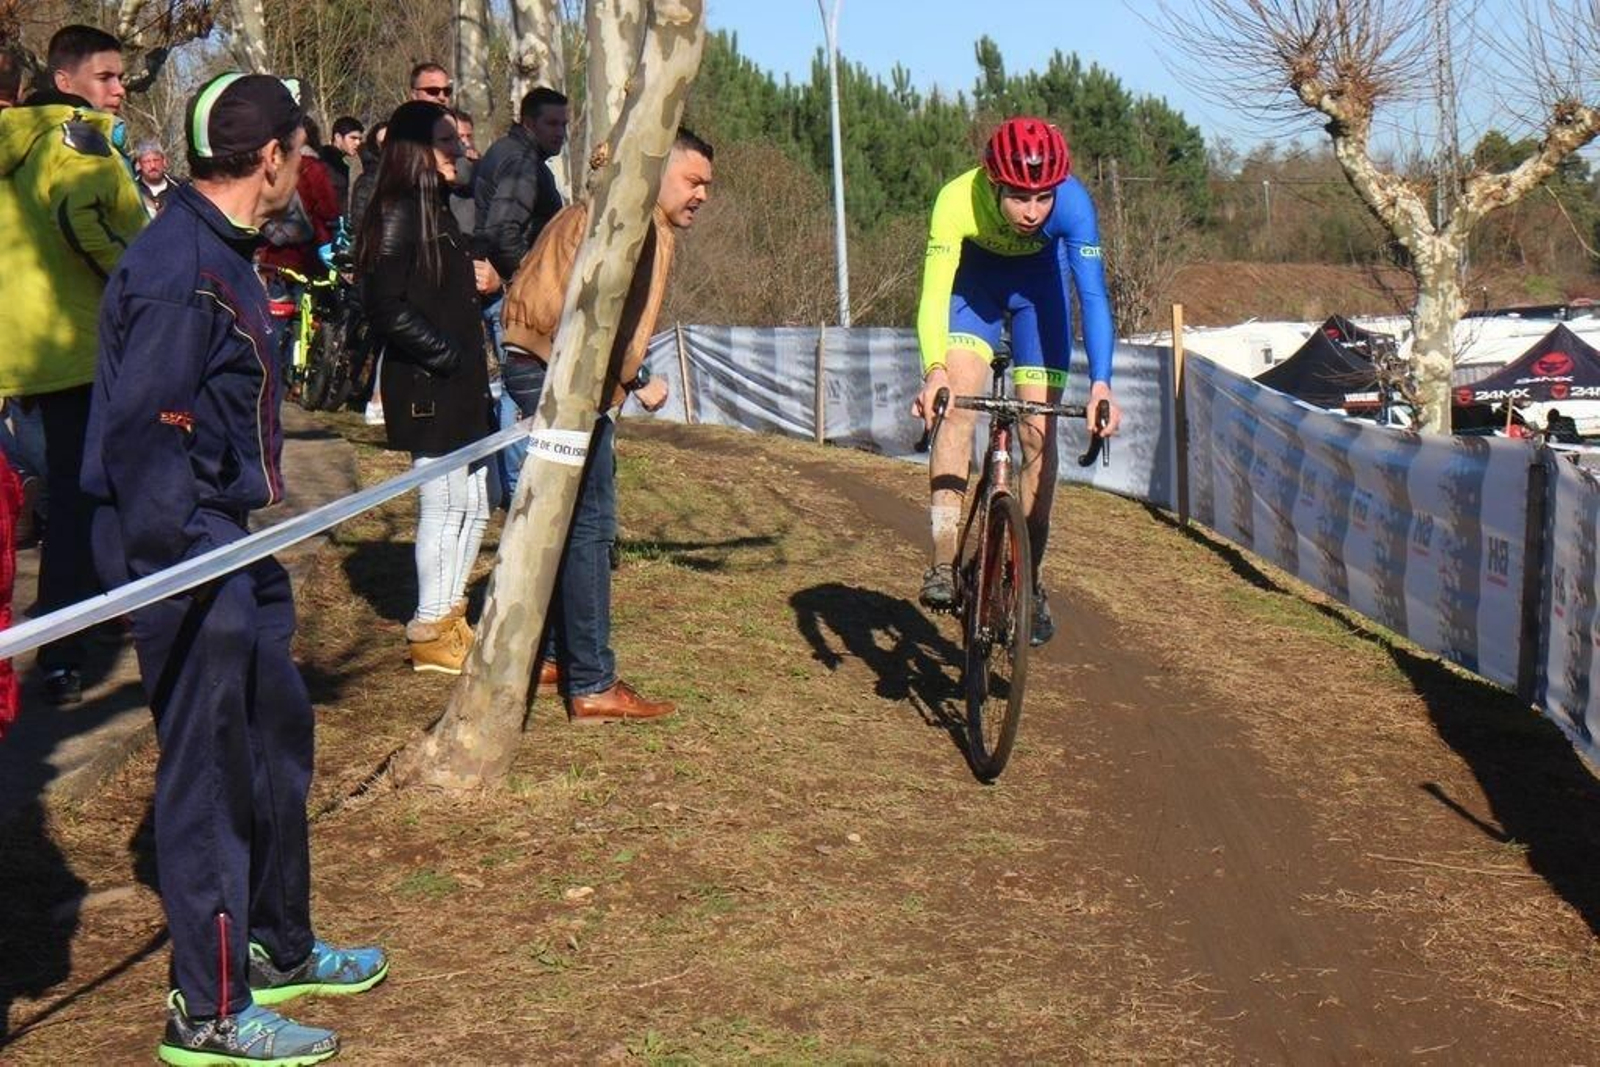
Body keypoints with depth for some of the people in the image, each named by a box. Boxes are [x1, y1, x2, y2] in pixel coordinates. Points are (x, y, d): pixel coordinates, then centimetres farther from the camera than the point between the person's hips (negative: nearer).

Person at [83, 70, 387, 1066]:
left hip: (230, 541, 11)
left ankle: (280, 949, 36)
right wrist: (179, 565, -23)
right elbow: (141, 431, -23)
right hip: (180, 548, -11)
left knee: (278, 728, 20)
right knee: (208, 765, -2)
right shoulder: (180, 268, -20)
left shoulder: (223, 252, 11)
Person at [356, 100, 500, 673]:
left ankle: (448, 618, 24)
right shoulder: (399, 215, -14)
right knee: (445, 503, -3)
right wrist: (448, 353, -18)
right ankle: (430, 632, 8)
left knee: (473, 505, 13)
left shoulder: (437, 210, 16)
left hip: (458, 387, 10)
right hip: (425, 387, -10)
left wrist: (481, 279, 3)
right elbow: (386, 308, -21)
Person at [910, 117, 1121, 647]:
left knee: (1039, 434, -3)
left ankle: (1030, 581, 10)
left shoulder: (1072, 202, -35)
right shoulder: (958, 200, -37)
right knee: (957, 400, -23)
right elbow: (934, 294, -42)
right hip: (975, 273, -1)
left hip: (1040, 278, 1)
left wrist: (1101, 384, -52)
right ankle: (944, 561, -22)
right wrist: (934, 372, -58)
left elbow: (1092, 294, -39)